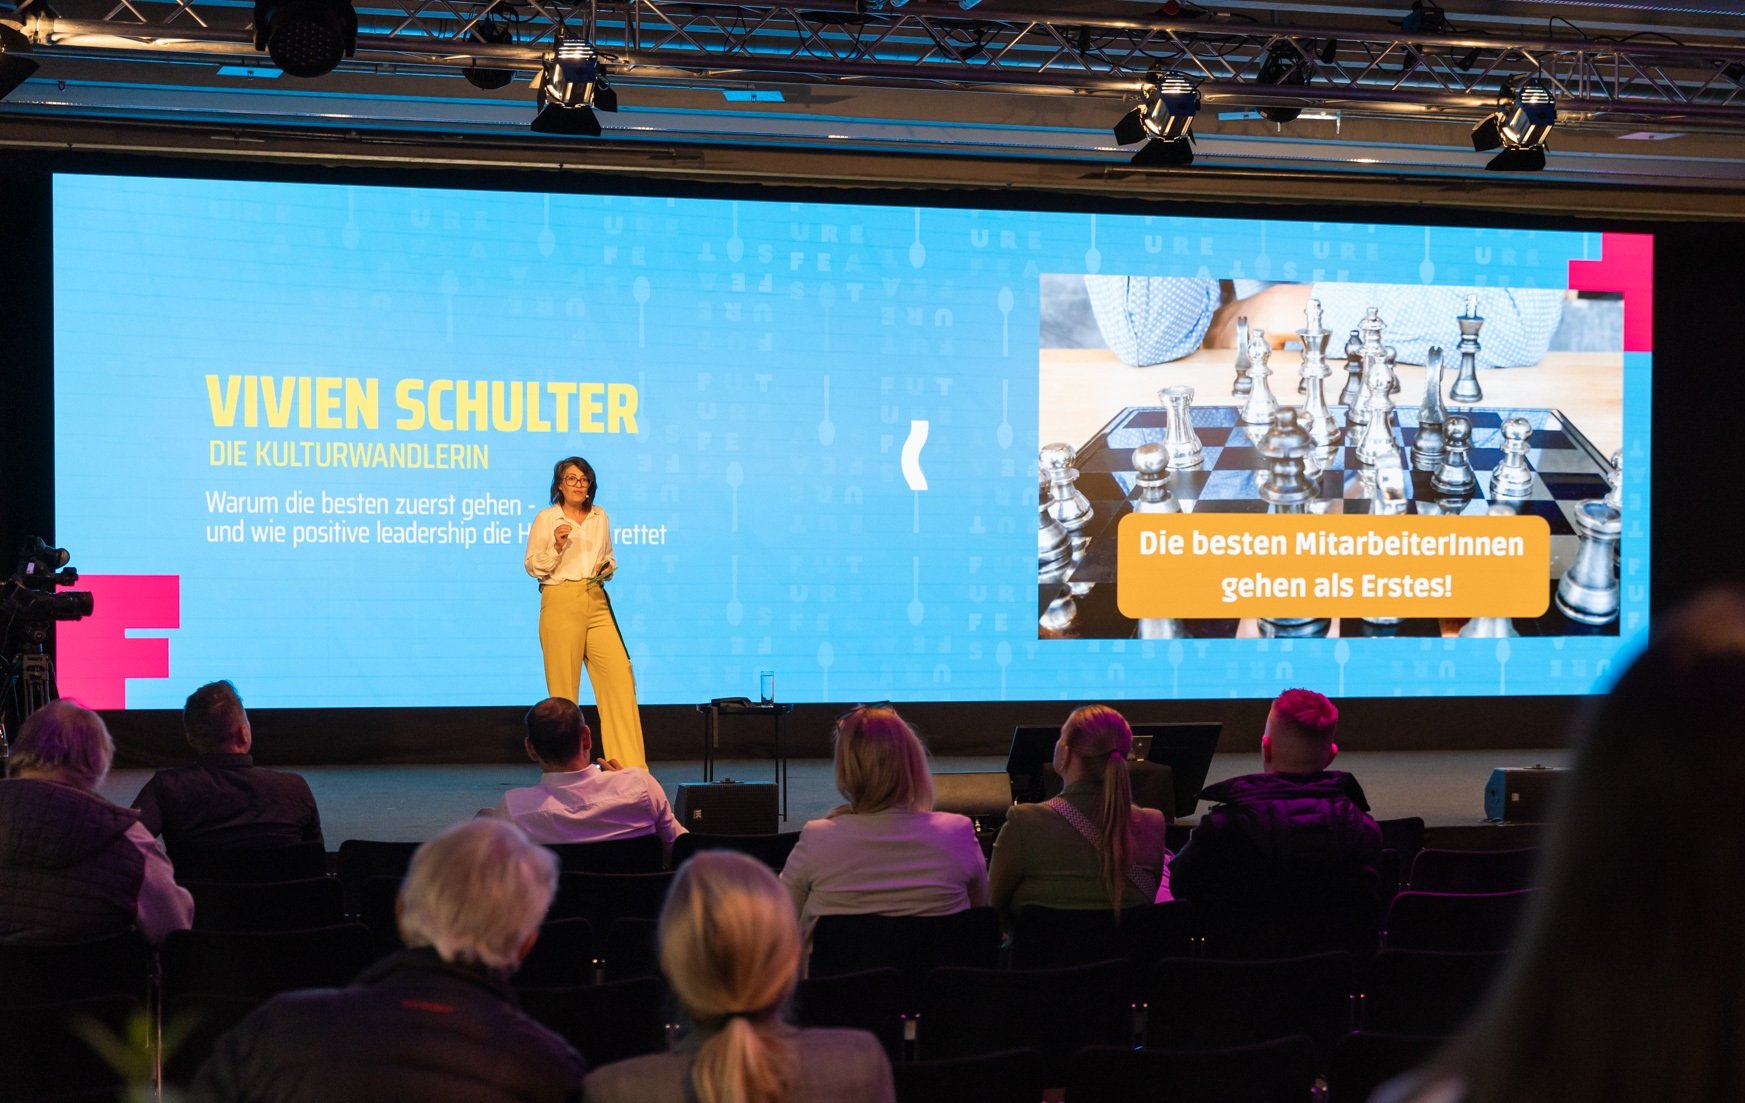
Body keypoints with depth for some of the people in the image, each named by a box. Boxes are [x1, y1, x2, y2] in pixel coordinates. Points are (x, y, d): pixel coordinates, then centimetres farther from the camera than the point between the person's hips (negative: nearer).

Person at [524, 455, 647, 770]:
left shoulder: (600, 516, 14)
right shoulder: (545, 519, 2)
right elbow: (533, 566, 2)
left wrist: (608, 568, 4)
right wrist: (556, 546, -14)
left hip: (596, 602, 4)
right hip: (560, 602, -4)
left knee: (620, 674, -6)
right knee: (563, 684, -3)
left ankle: (630, 764, -4)